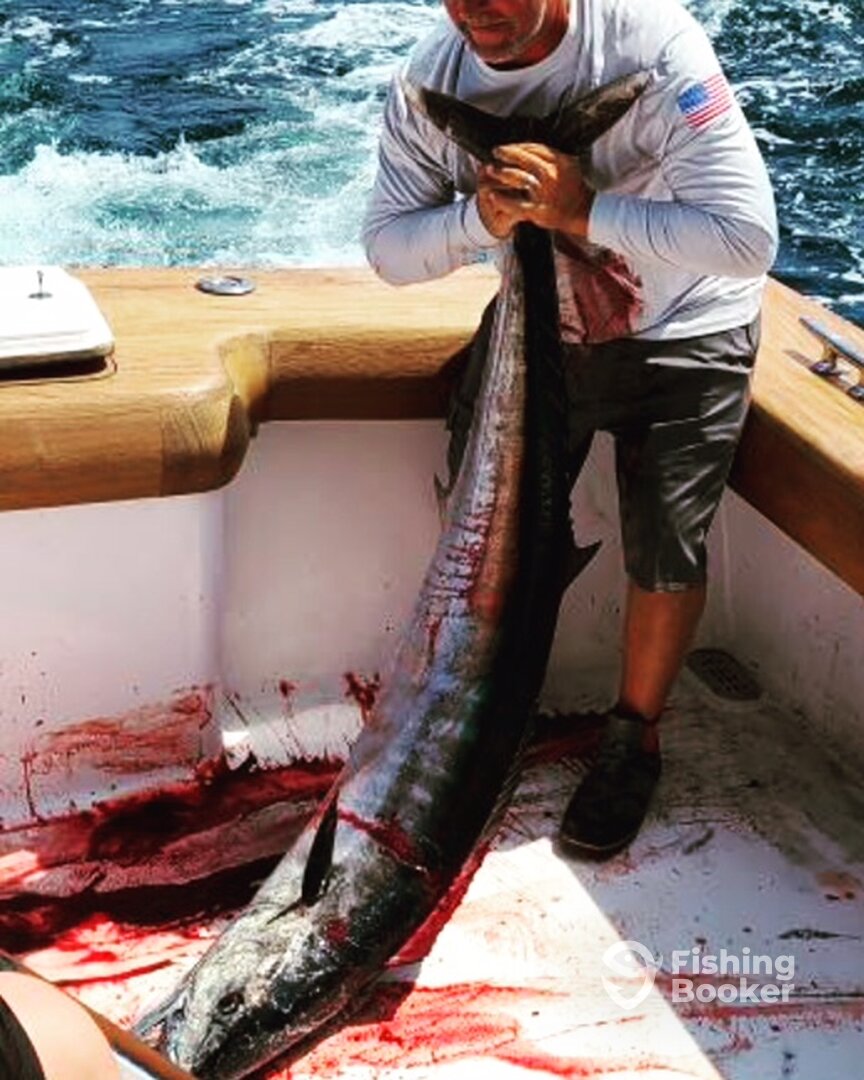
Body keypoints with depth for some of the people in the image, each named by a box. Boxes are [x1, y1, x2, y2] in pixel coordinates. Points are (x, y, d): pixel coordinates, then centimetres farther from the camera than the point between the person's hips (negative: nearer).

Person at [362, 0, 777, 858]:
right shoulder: (430, 81, -15)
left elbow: (749, 238, -33)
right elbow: (387, 246, -9)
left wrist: (580, 210, -38)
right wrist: (480, 216, -30)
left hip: (682, 332, -3)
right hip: (541, 318, 4)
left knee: (665, 551, -6)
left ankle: (635, 737, 19)